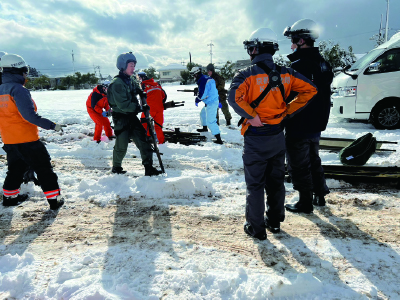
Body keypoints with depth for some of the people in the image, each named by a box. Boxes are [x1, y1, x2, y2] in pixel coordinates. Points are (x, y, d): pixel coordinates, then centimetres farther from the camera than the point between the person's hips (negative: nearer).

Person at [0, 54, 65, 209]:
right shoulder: (18, 90, -17)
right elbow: (29, 115, -25)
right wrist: (52, 125, -22)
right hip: (26, 140, -8)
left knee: (16, 168, 25)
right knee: (44, 169, 0)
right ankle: (54, 199, 4)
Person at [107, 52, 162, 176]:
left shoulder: (129, 80, 11)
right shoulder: (117, 83, -16)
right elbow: (122, 104, -24)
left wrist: (140, 92, 13)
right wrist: (140, 108, -23)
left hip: (131, 117, 8)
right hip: (121, 118, -8)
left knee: (143, 141, 1)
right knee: (121, 145, 1)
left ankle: (149, 168, 4)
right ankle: (116, 167, 25)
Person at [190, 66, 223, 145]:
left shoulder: (203, 81, -20)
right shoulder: (206, 78, 13)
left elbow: (202, 95, -22)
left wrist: (197, 100, -4)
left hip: (211, 103, -11)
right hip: (214, 101, 11)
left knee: (210, 122, -11)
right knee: (202, 113, 30)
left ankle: (219, 140, -12)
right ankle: (205, 128, 50)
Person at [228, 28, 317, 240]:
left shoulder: (247, 74, -12)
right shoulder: (285, 73, 4)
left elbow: (234, 97, -29)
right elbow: (310, 90, 1)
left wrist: (251, 116, -17)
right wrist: (287, 111, 0)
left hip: (255, 137, -5)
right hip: (278, 136, 5)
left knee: (255, 184, 7)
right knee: (276, 181, 18)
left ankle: (256, 228, 17)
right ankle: (275, 221, 32)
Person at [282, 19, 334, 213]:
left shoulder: (297, 66, -21)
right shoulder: (323, 64, 8)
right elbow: (324, 98, 15)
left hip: (298, 128, -9)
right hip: (316, 126, 9)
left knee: (299, 166, 5)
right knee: (314, 161, 23)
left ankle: (305, 203, 16)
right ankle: (320, 195, 34)